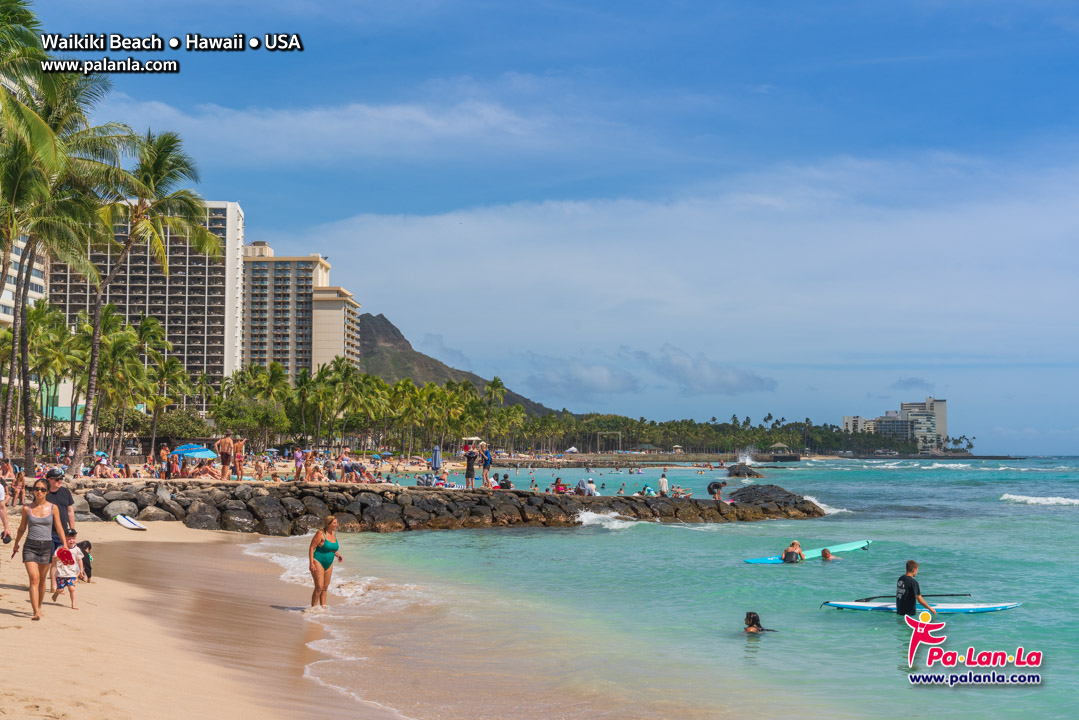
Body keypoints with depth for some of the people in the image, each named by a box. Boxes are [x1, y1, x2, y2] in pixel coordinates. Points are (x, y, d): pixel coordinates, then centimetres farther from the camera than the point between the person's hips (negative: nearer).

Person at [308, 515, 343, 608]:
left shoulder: (333, 534, 8)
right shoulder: (320, 534, -15)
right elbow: (311, 548, -15)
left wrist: (337, 555, 4)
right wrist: (311, 563, -21)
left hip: (328, 564, 7)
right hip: (318, 562, -7)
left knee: (325, 588, 9)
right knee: (319, 587, -13)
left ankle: (323, 607, 14)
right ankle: (313, 608, -6)